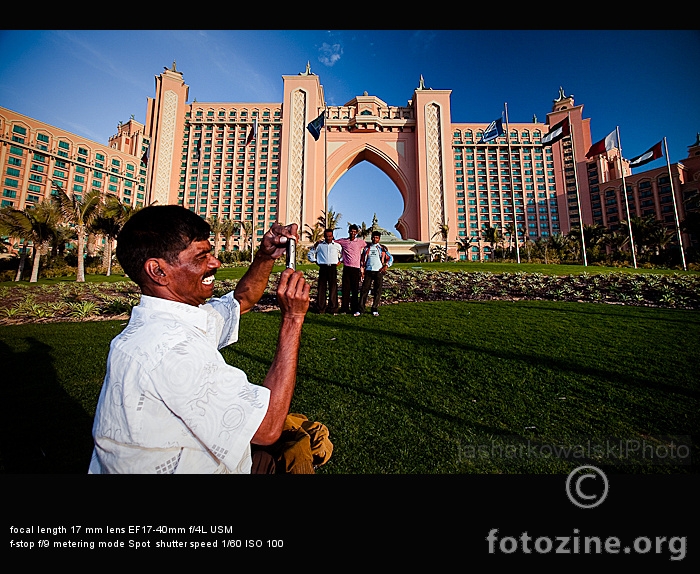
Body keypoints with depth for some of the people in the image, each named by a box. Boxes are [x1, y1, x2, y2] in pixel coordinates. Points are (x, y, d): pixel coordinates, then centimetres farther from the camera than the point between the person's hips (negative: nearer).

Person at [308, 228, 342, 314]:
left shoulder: (337, 245, 9)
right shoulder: (319, 245, 8)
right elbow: (311, 253, 18)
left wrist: (340, 261, 10)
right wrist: (315, 261, 10)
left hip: (333, 268, 0)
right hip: (323, 268, 0)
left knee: (333, 288, 0)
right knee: (321, 288, 0)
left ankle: (333, 308, 7)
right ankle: (320, 308, 7)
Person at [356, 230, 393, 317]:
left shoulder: (382, 248, 8)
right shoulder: (366, 247, 13)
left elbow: (391, 258, 11)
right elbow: (362, 259, 13)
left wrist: (386, 266, -2)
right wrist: (362, 270, 6)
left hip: (379, 272, -1)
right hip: (368, 271, 1)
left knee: (377, 291, 1)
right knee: (364, 290, -4)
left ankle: (375, 309, 11)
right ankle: (360, 309, 0)